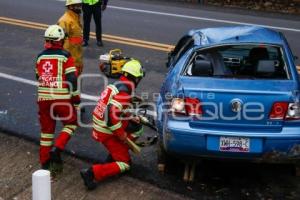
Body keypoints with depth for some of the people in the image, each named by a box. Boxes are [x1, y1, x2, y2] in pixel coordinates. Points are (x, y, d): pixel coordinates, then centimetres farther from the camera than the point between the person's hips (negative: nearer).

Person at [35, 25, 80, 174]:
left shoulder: (40, 57, 8)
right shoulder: (65, 56, -7)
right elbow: (72, 79, -11)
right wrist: (75, 96, 0)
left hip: (43, 98, 4)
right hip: (62, 98, -4)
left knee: (46, 129, 16)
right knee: (71, 123, 16)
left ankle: (45, 162, 20)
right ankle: (56, 149, -5)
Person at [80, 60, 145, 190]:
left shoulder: (116, 85, 8)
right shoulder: (124, 93, -21)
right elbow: (111, 114, -31)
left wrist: (135, 119, 18)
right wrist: (121, 134, -20)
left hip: (99, 126, 9)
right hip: (108, 132, -9)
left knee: (137, 127, 22)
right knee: (124, 164, -2)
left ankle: (115, 155, 20)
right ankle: (91, 173, -17)